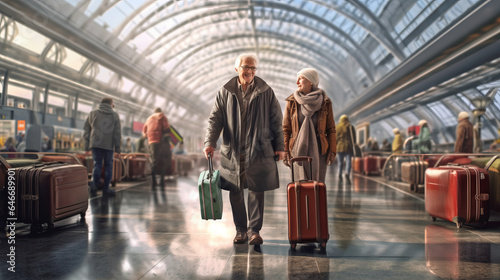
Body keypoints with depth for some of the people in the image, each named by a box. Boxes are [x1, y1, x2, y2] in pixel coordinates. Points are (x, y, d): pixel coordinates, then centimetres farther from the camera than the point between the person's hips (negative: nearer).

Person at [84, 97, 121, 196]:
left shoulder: (93, 113, 12)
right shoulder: (115, 115, 8)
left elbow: (86, 129, 10)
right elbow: (117, 133, 3)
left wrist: (87, 144, 13)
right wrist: (117, 147, 6)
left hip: (96, 143, 1)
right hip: (109, 144, -1)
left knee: (97, 164, 5)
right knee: (108, 166, 8)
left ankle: (94, 187, -8)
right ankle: (106, 188, 7)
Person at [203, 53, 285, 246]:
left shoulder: (266, 92, 5)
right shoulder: (225, 92, 6)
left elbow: (276, 122, 8)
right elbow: (215, 119, 5)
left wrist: (280, 146, 4)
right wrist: (210, 142, -8)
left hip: (259, 151, -1)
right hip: (232, 152, 1)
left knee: (256, 192, 1)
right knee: (235, 193, 6)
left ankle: (254, 230, 12)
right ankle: (240, 230, 19)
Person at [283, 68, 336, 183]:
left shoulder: (325, 102, 3)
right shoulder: (292, 102, 3)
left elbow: (331, 129, 6)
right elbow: (286, 129, 5)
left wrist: (332, 150, -1)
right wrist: (285, 151, -1)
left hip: (319, 151, 0)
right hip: (298, 150, 0)